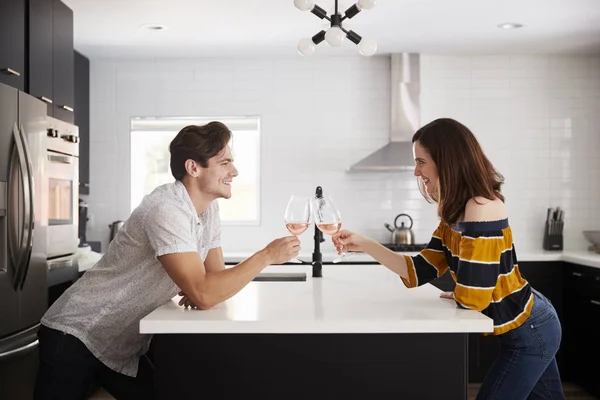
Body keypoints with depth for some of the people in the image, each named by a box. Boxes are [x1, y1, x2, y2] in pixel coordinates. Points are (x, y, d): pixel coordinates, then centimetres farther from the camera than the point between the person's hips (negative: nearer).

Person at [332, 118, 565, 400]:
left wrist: (450, 296, -6)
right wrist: (364, 245, -2)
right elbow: (420, 272, 3)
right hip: (526, 329, 9)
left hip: (528, 334, -9)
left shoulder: (482, 207, -26)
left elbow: (472, 297, -29)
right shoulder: (456, 212, 3)